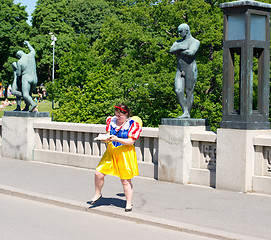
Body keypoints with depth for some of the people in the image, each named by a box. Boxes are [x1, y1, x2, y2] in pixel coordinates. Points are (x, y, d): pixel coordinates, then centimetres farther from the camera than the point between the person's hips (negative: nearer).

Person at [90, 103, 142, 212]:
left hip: (125, 154, -4)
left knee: (126, 181, -1)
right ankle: (97, 194, 21)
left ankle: (129, 203, 13)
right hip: (111, 152, 4)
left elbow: (131, 141, -14)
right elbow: (108, 136, 10)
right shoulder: (112, 121, 7)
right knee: (99, 173, -3)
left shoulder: (133, 125, -7)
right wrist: (106, 138, -15)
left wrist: (116, 139, -24)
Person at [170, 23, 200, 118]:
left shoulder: (195, 42, 0)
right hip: (180, 70, 6)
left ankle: (188, 114, 0)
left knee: (189, 92, -4)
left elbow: (191, 52, -19)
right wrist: (181, 47, -15)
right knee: (178, 91, -8)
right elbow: (171, 50, 0)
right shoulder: (178, 42, 19)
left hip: (190, 69, -6)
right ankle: (185, 112, -4)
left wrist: (178, 52, -6)